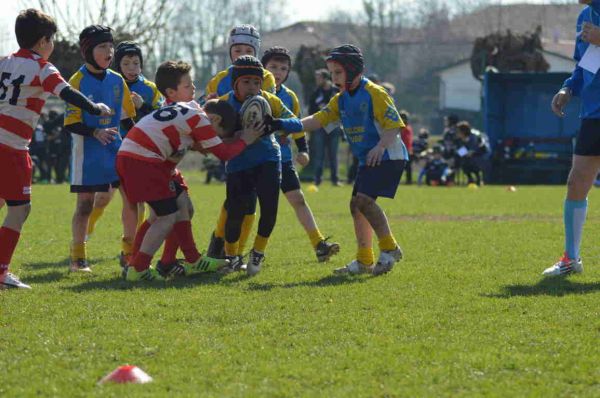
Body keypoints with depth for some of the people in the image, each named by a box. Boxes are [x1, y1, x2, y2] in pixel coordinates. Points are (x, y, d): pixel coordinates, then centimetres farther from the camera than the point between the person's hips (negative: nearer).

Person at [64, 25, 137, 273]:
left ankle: (129, 252, 12)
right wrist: (96, 132, -25)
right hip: (88, 150, -5)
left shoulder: (117, 81, 8)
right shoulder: (78, 81, -8)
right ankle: (78, 258, 10)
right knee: (85, 202, -1)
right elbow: (71, 123, -11)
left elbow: (127, 118, 16)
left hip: (116, 149, 5)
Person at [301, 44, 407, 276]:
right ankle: (364, 261, 15)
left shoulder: (374, 93, -13)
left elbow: (394, 124, -17)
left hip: (388, 157, -9)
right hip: (367, 160, 9)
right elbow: (319, 119, 4)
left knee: (364, 199, -22)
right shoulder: (341, 99, 11)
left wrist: (381, 146, -32)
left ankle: (389, 248, -14)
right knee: (356, 205, 7)